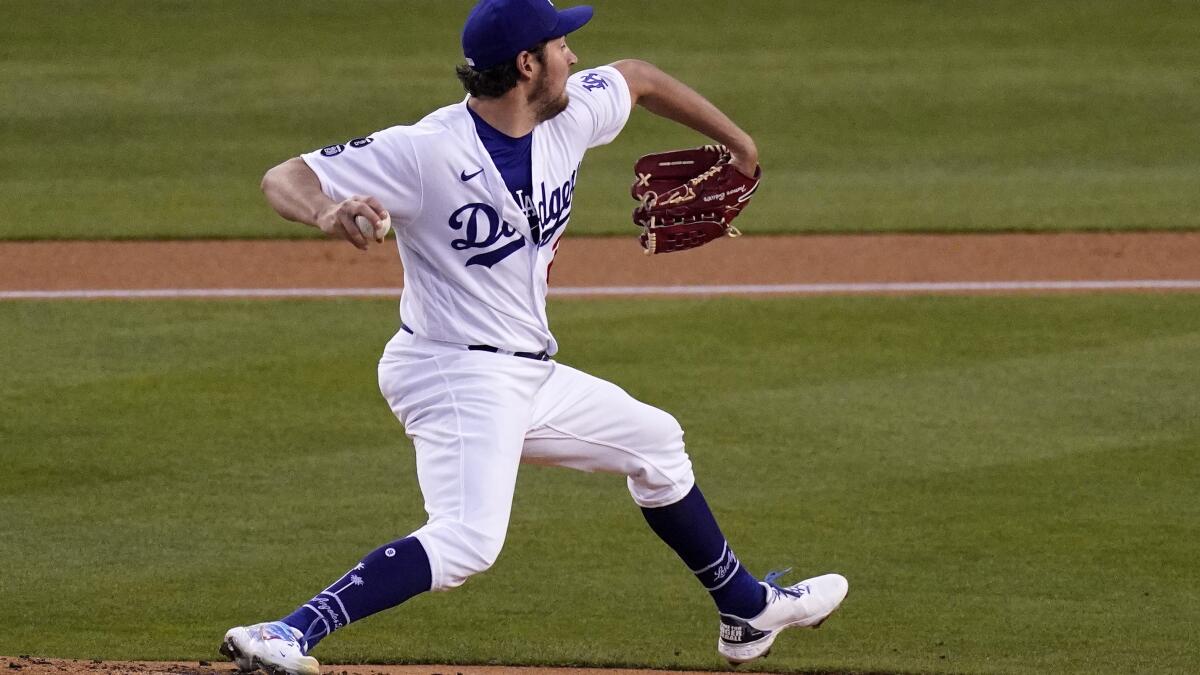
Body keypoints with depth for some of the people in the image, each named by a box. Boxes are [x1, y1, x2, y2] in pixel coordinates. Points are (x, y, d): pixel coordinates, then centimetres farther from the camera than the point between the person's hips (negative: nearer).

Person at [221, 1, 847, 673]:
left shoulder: (570, 115, 1)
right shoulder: (425, 151, -20)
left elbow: (638, 78, 23)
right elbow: (284, 178, -21)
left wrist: (735, 140, 30)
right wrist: (326, 212, -44)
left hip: (530, 377, 9)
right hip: (454, 373, -9)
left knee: (656, 444, 27)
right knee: (468, 541, -31)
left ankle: (748, 611, 46)